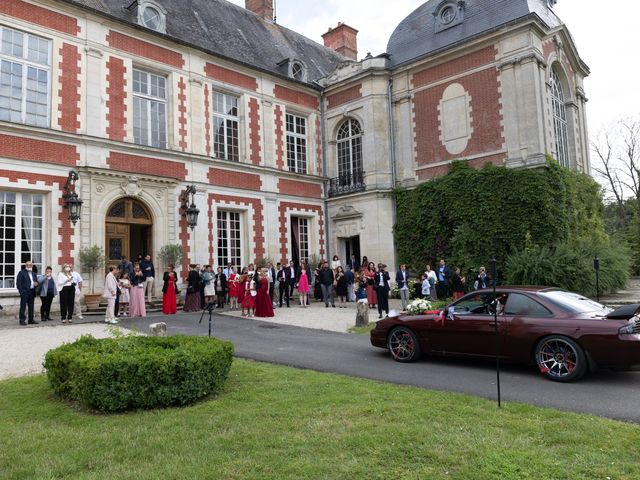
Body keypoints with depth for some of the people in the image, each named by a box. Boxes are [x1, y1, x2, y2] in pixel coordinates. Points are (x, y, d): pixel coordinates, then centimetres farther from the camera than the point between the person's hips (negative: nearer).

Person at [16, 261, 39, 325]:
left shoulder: (34, 274, 20)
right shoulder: (21, 273, 0)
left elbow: (36, 281, 24)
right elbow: (18, 283, -6)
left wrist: (36, 284, -1)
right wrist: (21, 291, -14)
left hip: (32, 292, 6)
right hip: (24, 292, -6)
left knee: (31, 306, 9)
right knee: (23, 306, -4)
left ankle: (31, 319, 15)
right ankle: (22, 320, -1)